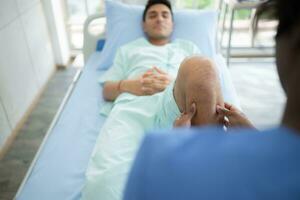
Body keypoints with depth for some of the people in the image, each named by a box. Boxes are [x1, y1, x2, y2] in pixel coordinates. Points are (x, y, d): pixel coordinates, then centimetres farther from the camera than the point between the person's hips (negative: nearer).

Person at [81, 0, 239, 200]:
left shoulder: (188, 47, 35)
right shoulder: (127, 50, 35)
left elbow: (202, 75, 19)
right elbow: (107, 90, 26)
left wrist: (177, 82, -1)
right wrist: (129, 85, 3)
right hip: (132, 107, 0)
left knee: (199, 65, -37)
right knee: (103, 182, -34)